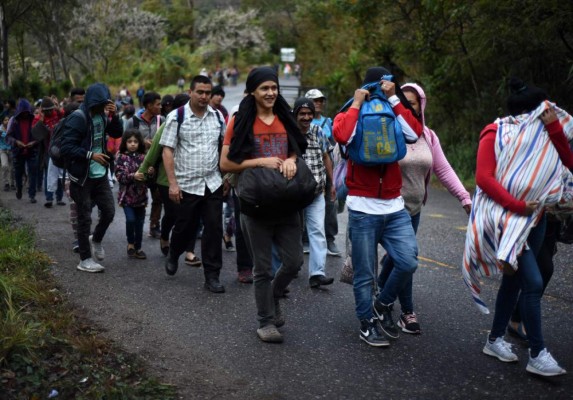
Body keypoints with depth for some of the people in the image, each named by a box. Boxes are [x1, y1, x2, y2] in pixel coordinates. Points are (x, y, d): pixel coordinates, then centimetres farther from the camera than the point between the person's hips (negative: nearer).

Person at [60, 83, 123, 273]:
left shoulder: (101, 115, 4)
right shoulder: (77, 118, -18)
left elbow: (117, 133, 11)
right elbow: (66, 147, -21)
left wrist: (113, 115, -6)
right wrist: (91, 155, -24)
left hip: (100, 175, 7)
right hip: (82, 177, -7)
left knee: (109, 211, 8)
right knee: (85, 218, 1)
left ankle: (96, 240, 35)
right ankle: (85, 259, 12)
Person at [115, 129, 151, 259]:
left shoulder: (143, 157, 4)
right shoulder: (122, 157, -3)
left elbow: (148, 176, 8)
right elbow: (119, 176, -12)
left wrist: (150, 172, -15)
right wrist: (133, 176, -26)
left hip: (140, 195, 3)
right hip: (127, 195, -3)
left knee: (140, 222, 8)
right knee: (130, 219, -16)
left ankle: (138, 247, 21)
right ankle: (130, 243, 8)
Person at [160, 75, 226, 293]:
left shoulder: (217, 116, 7)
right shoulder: (177, 117, -5)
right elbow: (167, 151, -7)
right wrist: (172, 183, -13)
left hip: (213, 183, 3)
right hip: (186, 185, -3)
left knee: (214, 228, -1)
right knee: (185, 227, 9)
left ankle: (212, 276, 7)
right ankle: (173, 255, 41)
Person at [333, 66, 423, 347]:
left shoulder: (395, 117, 11)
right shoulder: (351, 116, 1)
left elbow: (414, 133, -12)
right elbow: (342, 135, -24)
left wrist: (394, 98, -9)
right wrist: (357, 103, -13)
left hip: (394, 207, 3)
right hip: (363, 209, -3)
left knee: (408, 262, -8)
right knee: (365, 274, 4)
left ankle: (383, 305, 17)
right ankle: (367, 324, 21)